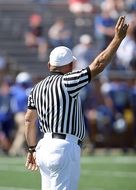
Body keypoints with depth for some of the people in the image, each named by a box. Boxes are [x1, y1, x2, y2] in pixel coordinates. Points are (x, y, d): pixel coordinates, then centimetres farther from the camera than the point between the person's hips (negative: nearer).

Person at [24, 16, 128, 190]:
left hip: (45, 148, 8)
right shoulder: (67, 82, -10)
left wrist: (32, 149, 26)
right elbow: (98, 65, -13)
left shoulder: (37, 88, 12)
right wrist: (118, 38, -8)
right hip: (64, 148, -8)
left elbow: (29, 120, 17)